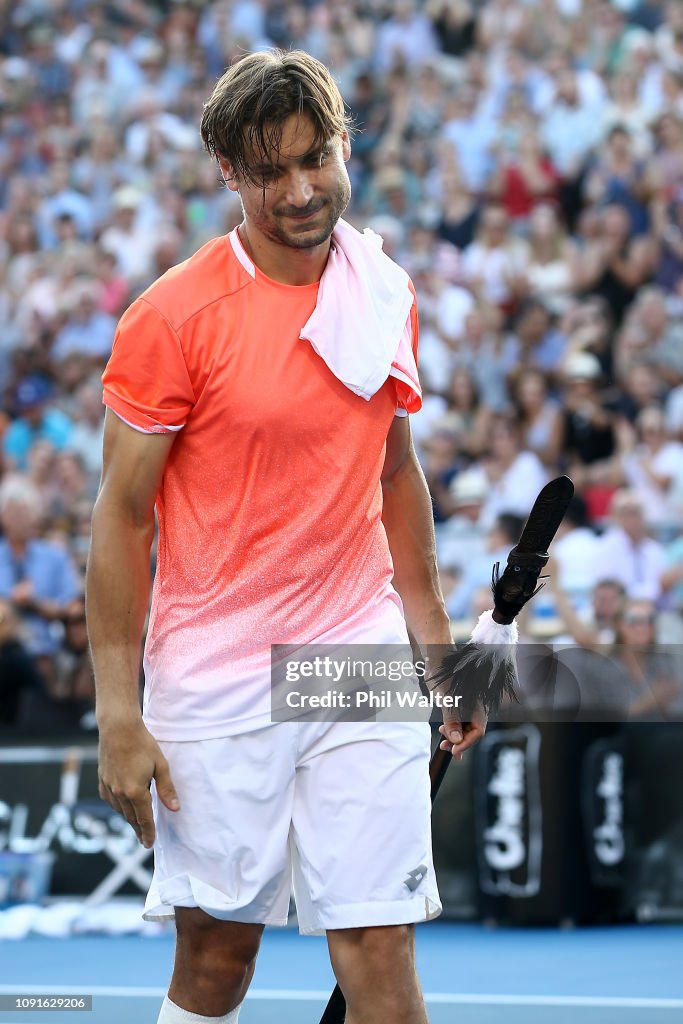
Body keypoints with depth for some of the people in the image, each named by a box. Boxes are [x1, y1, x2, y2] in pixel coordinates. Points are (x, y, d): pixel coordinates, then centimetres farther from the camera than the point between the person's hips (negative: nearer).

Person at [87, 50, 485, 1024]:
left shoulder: (385, 293, 6)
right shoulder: (174, 315, -9)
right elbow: (122, 515, -7)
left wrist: (435, 639, 17)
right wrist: (119, 713, -11)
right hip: (215, 680, -3)